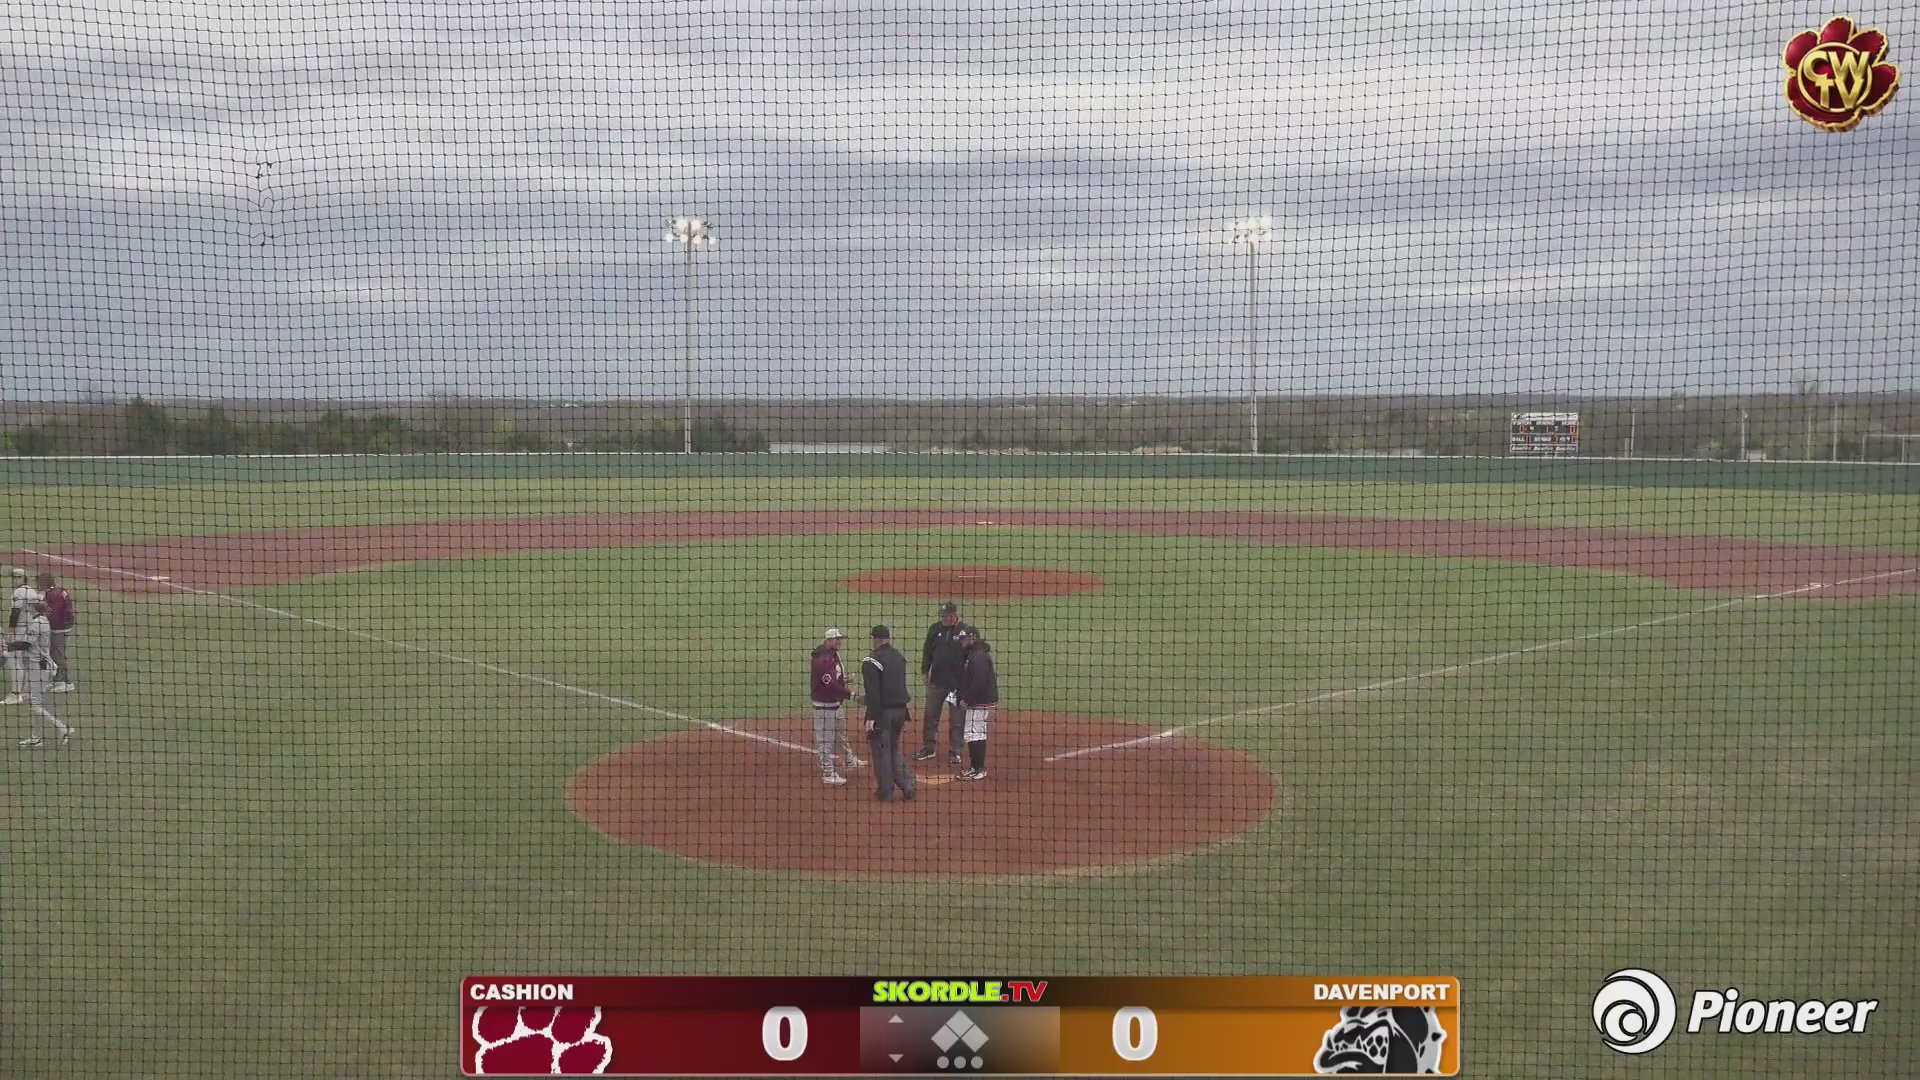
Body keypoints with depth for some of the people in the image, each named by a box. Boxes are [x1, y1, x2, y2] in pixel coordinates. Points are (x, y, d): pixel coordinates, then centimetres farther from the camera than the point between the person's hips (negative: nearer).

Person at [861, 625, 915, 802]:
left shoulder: (871, 661, -14)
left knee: (881, 751, 2)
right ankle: (907, 786, 11)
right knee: (895, 749, 18)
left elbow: (873, 692, -19)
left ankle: (886, 792, 7)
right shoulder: (899, 658, 10)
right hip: (900, 710, 7)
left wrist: (871, 717, -19)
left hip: (882, 711, -7)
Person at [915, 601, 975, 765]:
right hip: (937, 680, 4)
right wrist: (925, 671, 9)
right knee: (931, 716, 11)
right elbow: (927, 650, 12)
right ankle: (929, 747, 23)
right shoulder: (935, 629, 2)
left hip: (957, 682, -4)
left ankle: (955, 752, 14)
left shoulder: (966, 631, -9)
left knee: (956, 719, 5)